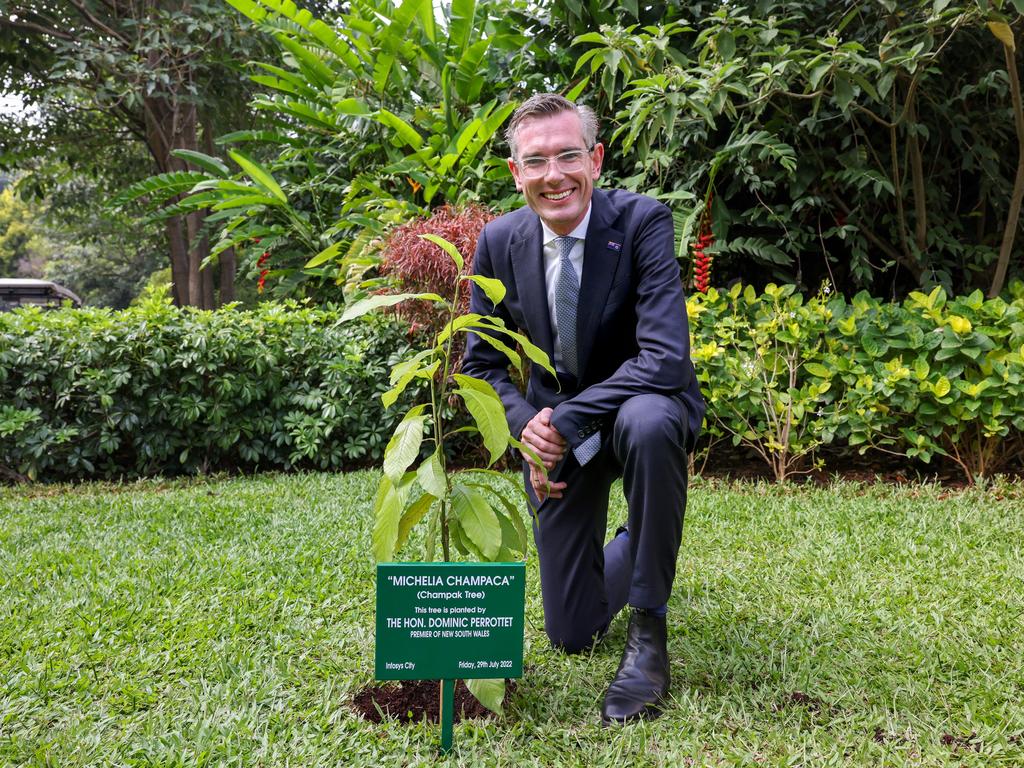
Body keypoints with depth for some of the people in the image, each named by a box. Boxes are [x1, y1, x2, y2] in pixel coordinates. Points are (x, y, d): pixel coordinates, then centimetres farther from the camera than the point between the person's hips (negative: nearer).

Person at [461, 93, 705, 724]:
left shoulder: (642, 221, -20)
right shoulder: (499, 242, -9)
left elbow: (666, 359, -30)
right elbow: (481, 363, -1)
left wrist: (565, 420, -34)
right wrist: (526, 425, -20)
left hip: (640, 406, -3)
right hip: (556, 429, 3)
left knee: (649, 423, -42)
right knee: (573, 632, 5)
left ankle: (649, 630, -21)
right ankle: (631, 552, 43)